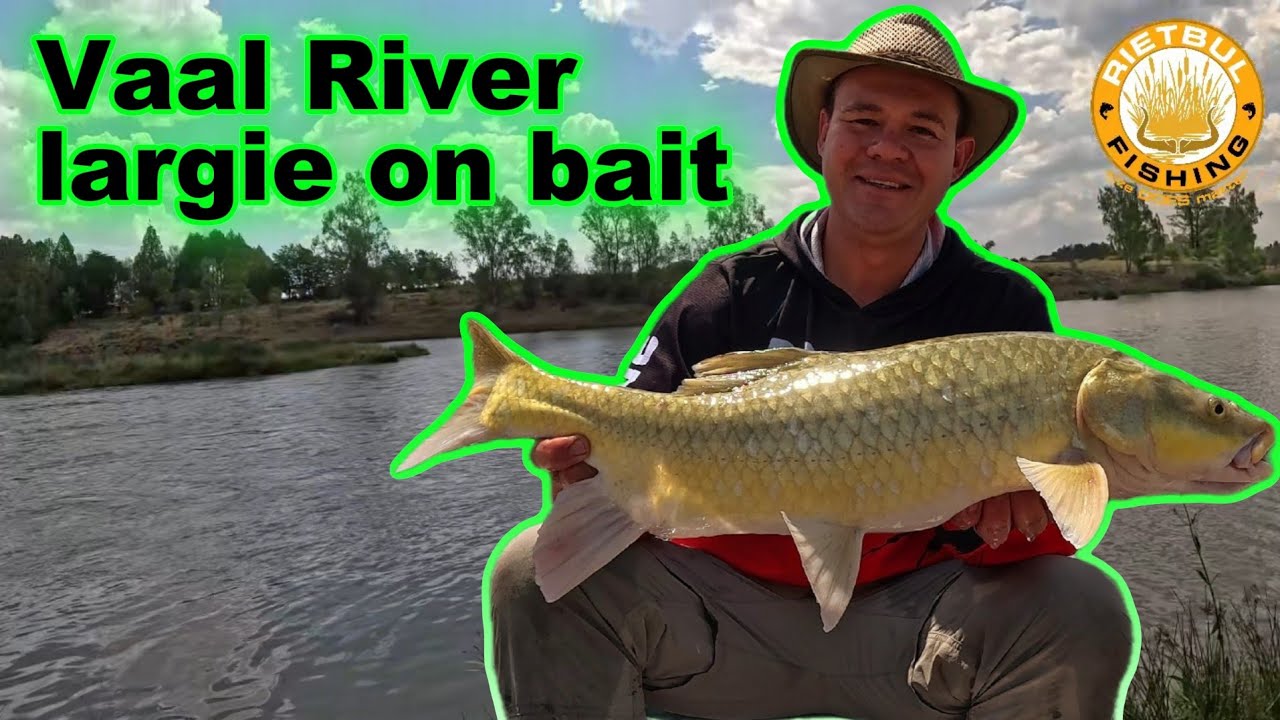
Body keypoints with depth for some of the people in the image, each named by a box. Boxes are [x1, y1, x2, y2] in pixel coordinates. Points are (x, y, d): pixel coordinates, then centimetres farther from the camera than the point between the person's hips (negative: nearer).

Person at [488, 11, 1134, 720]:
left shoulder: (1007, 309, -2)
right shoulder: (730, 295, -2)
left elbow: (1046, 529, -7)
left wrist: (1003, 512, -31)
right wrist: (594, 476, -29)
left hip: (914, 615, 1)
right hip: (730, 599, 0)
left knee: (1082, 613, -27)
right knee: (538, 573, -21)